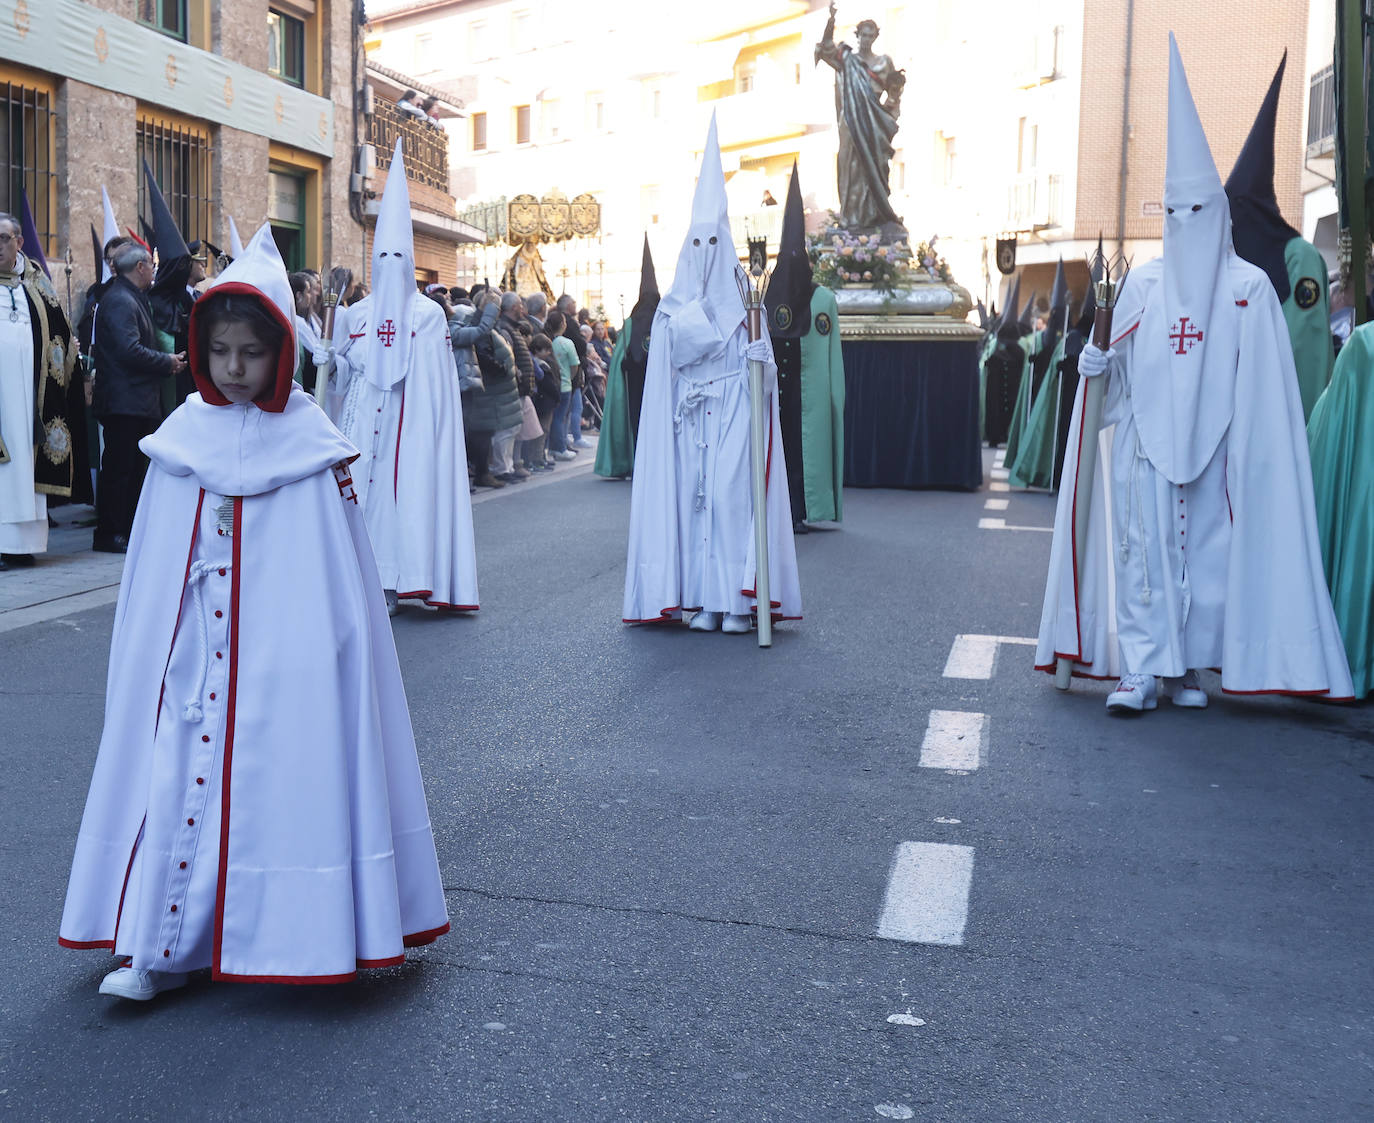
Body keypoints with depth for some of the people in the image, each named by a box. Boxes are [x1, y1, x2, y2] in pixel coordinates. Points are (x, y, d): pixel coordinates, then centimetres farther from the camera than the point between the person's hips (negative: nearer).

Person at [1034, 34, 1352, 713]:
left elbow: (1262, 386, 1)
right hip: (1145, 439, 1)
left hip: (1210, 445, -1)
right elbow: (1121, 364, 11)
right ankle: (1141, 671, -6)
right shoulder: (1142, 282, 10)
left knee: (1204, 549, 1)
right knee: (1143, 547, -6)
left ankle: (1187, 667, 10)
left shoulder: (1249, 287, 4)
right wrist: (1097, 364, -10)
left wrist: (1248, 450, -7)